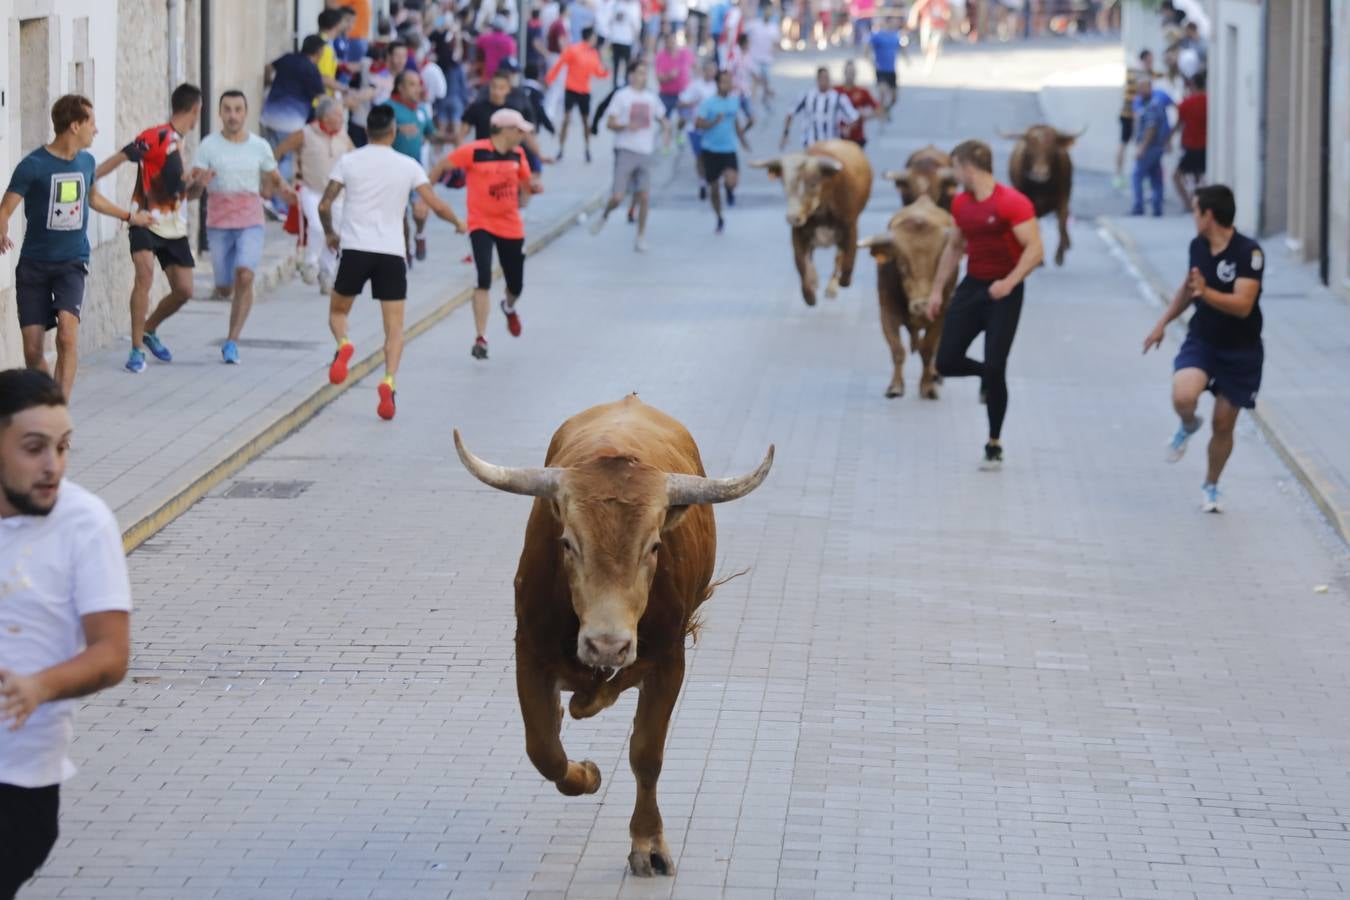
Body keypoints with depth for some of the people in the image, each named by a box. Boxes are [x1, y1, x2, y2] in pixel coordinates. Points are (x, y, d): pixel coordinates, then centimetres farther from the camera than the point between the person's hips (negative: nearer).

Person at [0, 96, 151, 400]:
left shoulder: (86, 161, 6)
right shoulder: (33, 165, -11)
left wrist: (129, 216, 42)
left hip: (72, 263, 2)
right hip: (34, 264, -2)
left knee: (68, 334, -22)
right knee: (32, 348, -3)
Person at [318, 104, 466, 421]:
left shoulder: (348, 161, 4)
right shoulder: (408, 166, 4)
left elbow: (324, 205, 2)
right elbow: (437, 205, 1)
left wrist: (330, 234, 21)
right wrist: (458, 222, 21)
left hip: (354, 249, 0)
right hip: (392, 252, 0)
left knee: (338, 312, 18)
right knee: (394, 327, 3)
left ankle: (343, 344, -14)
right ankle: (388, 380, -19)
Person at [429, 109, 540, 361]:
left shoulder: (517, 154, 3)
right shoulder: (474, 151, -14)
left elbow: (526, 181, 16)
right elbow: (441, 166, -5)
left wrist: (534, 185, -8)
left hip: (511, 227, 5)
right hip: (481, 224, -5)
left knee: (516, 285, 12)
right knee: (483, 280, -19)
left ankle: (509, 307, 50)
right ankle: (481, 338, -10)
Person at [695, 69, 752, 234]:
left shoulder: (734, 100, 5)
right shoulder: (708, 103, -9)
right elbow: (697, 123, -12)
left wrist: (742, 139, 24)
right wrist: (714, 122, -25)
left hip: (729, 150, 2)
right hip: (711, 150, -1)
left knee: (731, 180, -24)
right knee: (714, 188, 8)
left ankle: (730, 190, 14)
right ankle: (719, 219, 28)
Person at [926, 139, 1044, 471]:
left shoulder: (1012, 203, -15)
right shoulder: (961, 204, 8)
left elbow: (1034, 250, -20)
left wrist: (1009, 282, -31)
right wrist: (937, 289, 18)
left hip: (1003, 293, -6)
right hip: (972, 287, 6)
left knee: (995, 369, -9)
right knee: (946, 362, -3)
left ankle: (994, 446, 6)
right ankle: (988, 374, 30)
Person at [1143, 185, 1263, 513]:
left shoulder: (1248, 252, -20)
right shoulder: (1198, 245, -1)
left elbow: (1242, 305, -30)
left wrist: (1207, 293, -46)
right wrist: (1164, 322, 22)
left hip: (1241, 351, -3)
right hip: (1201, 341, 3)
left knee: (1223, 425, 4)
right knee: (1183, 397, -25)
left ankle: (1211, 487, 27)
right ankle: (1188, 426, 11)